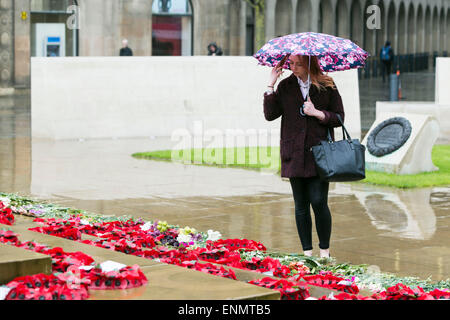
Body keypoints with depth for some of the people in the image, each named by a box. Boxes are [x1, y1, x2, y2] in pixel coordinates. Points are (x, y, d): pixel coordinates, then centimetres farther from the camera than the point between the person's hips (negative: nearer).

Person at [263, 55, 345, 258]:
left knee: (318, 202, -9)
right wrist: (271, 85, -4)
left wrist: (317, 113, -10)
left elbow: (339, 118, 4)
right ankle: (307, 251, 14)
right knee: (301, 205, 5)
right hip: (294, 154, 2)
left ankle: (325, 250, 7)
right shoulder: (286, 86, 8)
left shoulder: (327, 86, 2)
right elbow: (270, 114, 1)